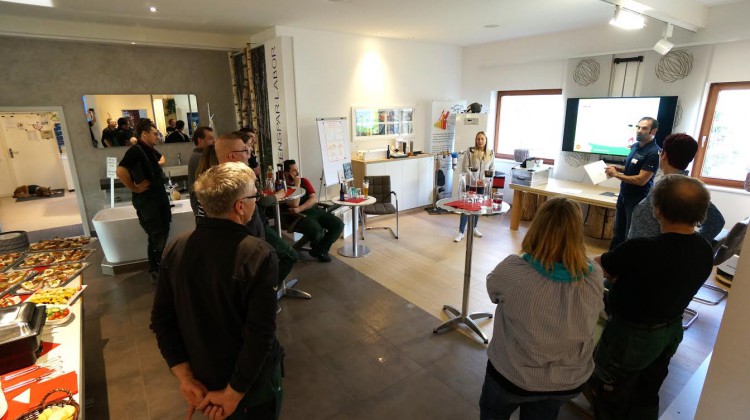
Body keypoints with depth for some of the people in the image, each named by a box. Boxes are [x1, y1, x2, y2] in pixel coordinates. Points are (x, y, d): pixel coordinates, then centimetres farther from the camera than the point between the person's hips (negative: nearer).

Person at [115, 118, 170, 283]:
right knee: (156, 238, 0)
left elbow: (162, 158, 34)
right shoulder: (136, 150, -18)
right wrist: (135, 188, -21)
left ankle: (161, 267, 33)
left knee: (163, 234, 18)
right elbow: (120, 171, -31)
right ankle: (154, 271, 16)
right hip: (147, 201, -9)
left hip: (160, 198, 9)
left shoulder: (151, 150, 11)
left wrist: (159, 163, 12)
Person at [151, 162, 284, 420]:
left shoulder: (176, 249, -11)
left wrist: (186, 379, -5)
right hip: (252, 383, -4)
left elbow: (161, 320, -7)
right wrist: (233, 394, -16)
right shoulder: (259, 255, -28)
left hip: (201, 378, 5)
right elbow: (260, 335, -28)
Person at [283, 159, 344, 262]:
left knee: (339, 224, -13)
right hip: (299, 216, -6)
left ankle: (320, 250, -2)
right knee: (317, 230, -35)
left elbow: (314, 199, 2)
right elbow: (295, 204, -16)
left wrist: (299, 209, -14)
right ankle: (316, 246, 3)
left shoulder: (304, 181, 13)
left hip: (314, 210, 6)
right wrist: (297, 185, -10)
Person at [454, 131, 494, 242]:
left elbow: (492, 170, 8)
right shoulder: (469, 152, -6)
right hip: (470, 184, -3)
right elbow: (465, 168, -9)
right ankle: (461, 232, 0)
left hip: (482, 185, 3)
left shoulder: (491, 154, 4)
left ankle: (474, 228, 32)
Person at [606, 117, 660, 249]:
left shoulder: (653, 153, -20)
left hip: (638, 199, -8)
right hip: (624, 195, 8)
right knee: (618, 231, 19)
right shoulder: (635, 146, 5)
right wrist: (617, 168, 2)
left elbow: (641, 180, -23)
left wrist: (616, 174, -17)